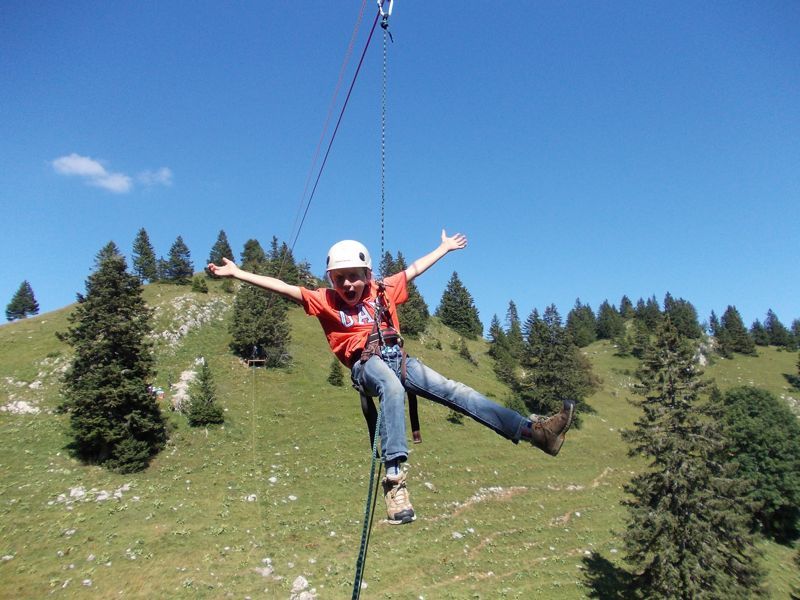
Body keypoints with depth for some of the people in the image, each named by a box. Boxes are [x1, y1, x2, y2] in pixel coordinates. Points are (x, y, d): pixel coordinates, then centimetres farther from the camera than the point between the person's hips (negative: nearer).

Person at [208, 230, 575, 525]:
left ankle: (532, 430, -15)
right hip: (365, 363, -3)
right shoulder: (324, 300, 8)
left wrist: (444, 248, 38)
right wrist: (236, 272, 1)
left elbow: (414, 269, 26)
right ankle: (394, 478, -47)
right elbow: (282, 287, 4)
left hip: (397, 357, 4)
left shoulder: (383, 291, 15)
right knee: (392, 387, -38)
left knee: (453, 391, -9)